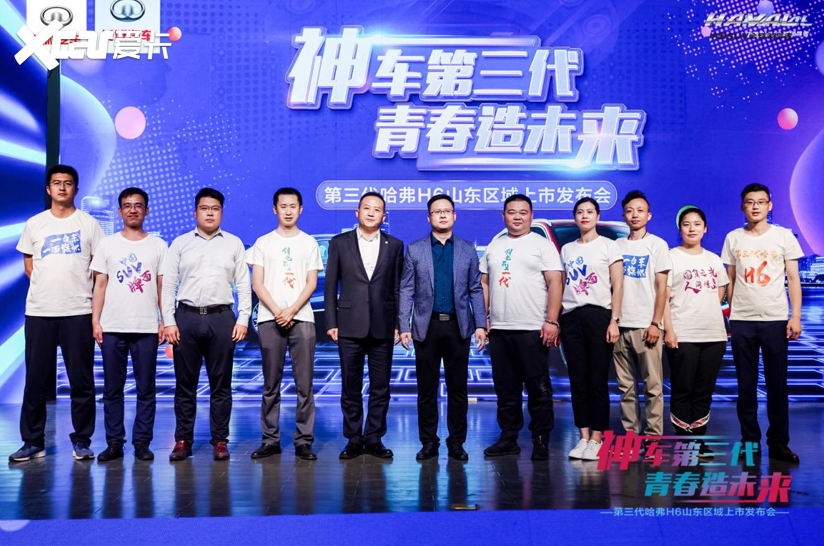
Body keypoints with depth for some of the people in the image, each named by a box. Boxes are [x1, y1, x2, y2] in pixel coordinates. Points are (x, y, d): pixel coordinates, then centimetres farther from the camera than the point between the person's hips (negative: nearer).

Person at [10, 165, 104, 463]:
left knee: (81, 380, 1)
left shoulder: (89, 224, 6)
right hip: (39, 312, 2)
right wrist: (50, 287, 4)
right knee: (35, 379, 4)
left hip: (78, 312, -2)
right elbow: (29, 266, 16)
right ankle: (33, 441, 14)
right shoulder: (34, 224, 11)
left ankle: (81, 441, 11)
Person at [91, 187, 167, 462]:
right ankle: (114, 442, 12)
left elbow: (162, 287, 8)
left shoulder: (158, 246, 9)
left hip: (147, 328, -1)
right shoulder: (107, 244, 10)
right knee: (112, 388, 4)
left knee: (145, 389, 2)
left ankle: (142, 442, 10)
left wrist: (164, 321, 0)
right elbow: (100, 285, 8)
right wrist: (95, 320, 0)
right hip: (112, 327, 1)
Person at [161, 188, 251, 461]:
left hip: (221, 318, 0)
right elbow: (168, 285, 6)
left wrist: (243, 319, -2)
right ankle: (183, 441, 12)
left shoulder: (234, 244, 9)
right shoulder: (180, 244, 9)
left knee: (221, 384, 3)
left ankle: (220, 441, 11)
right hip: (186, 317, 0)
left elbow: (244, 285, 7)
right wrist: (168, 322, -3)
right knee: (185, 384, 4)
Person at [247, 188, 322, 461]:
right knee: (271, 384, 4)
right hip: (270, 319, 0)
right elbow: (257, 284, 3)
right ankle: (270, 440, 11)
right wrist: (277, 312, -10)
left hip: (301, 318, 0)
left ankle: (304, 441, 4)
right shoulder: (263, 243, 10)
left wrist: (291, 311, -10)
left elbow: (311, 283, 4)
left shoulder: (309, 243, 11)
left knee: (304, 384, -2)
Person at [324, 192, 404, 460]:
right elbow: (330, 286, 5)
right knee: (350, 388, 6)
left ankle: (374, 439, 17)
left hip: (383, 327, 1)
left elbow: (398, 288, 7)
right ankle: (353, 439, 16)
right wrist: (331, 323, -1)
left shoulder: (395, 246, 7)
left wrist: (399, 324, 2)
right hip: (350, 327, 0)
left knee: (380, 388, 5)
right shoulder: (339, 243, 5)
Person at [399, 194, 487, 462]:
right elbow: (406, 291, 4)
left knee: (457, 387, 5)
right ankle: (429, 442, 15)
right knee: (427, 388, 5)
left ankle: (456, 443, 15)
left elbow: (476, 290, 8)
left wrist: (480, 324, 0)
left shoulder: (468, 250, 8)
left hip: (458, 326, 1)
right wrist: (404, 326, -4)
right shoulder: (414, 250, 5)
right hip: (426, 326, 0)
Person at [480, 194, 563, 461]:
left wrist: (551, 321, -15)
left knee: (538, 389, 0)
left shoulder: (542, 245, 1)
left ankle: (541, 440, 10)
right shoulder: (493, 247, 16)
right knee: (505, 389, 11)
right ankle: (508, 438, 20)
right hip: (499, 329, 5)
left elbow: (555, 283, -6)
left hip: (532, 330, -5)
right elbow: (484, 283, 18)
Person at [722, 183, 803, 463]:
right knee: (746, 385, 5)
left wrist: (796, 316, -5)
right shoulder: (733, 238, 7)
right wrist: (727, 316, 6)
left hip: (775, 319, -1)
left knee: (777, 384, 2)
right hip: (741, 321, 1)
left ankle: (778, 442, 11)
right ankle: (750, 441, 14)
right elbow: (730, 280, 10)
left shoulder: (783, 236, 3)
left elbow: (793, 279, 3)